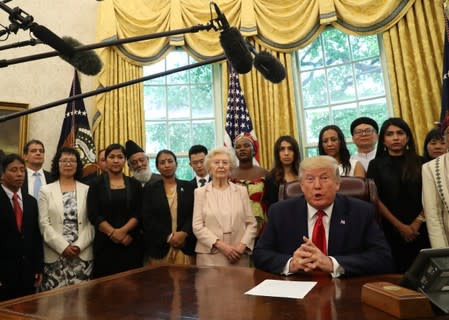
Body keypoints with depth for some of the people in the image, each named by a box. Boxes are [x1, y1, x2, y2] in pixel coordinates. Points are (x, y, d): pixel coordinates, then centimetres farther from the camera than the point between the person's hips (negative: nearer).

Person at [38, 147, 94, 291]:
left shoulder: (87, 190, 6)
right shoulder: (46, 190, 5)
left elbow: (92, 222, 1)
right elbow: (44, 224, -2)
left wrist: (79, 246, -10)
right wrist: (63, 247, -11)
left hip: (83, 254, 1)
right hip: (55, 255, 0)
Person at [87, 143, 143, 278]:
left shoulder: (135, 184, 7)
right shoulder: (96, 185, 4)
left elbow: (139, 213, 0)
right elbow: (93, 215, -4)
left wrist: (123, 231, -14)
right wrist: (112, 232, -15)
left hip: (131, 243, 1)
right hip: (105, 243, -1)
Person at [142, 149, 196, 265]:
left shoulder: (188, 187, 8)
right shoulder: (149, 189, 6)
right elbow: (147, 219, -1)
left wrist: (183, 233, -13)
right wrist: (168, 237, -10)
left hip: (186, 247, 1)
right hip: (160, 248, 0)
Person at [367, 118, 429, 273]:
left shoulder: (420, 163, 6)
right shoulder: (376, 165, 1)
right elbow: (376, 199, -4)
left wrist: (418, 222, -9)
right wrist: (400, 226, -8)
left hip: (421, 229, 1)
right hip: (391, 229, -1)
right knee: (397, 273, 1)